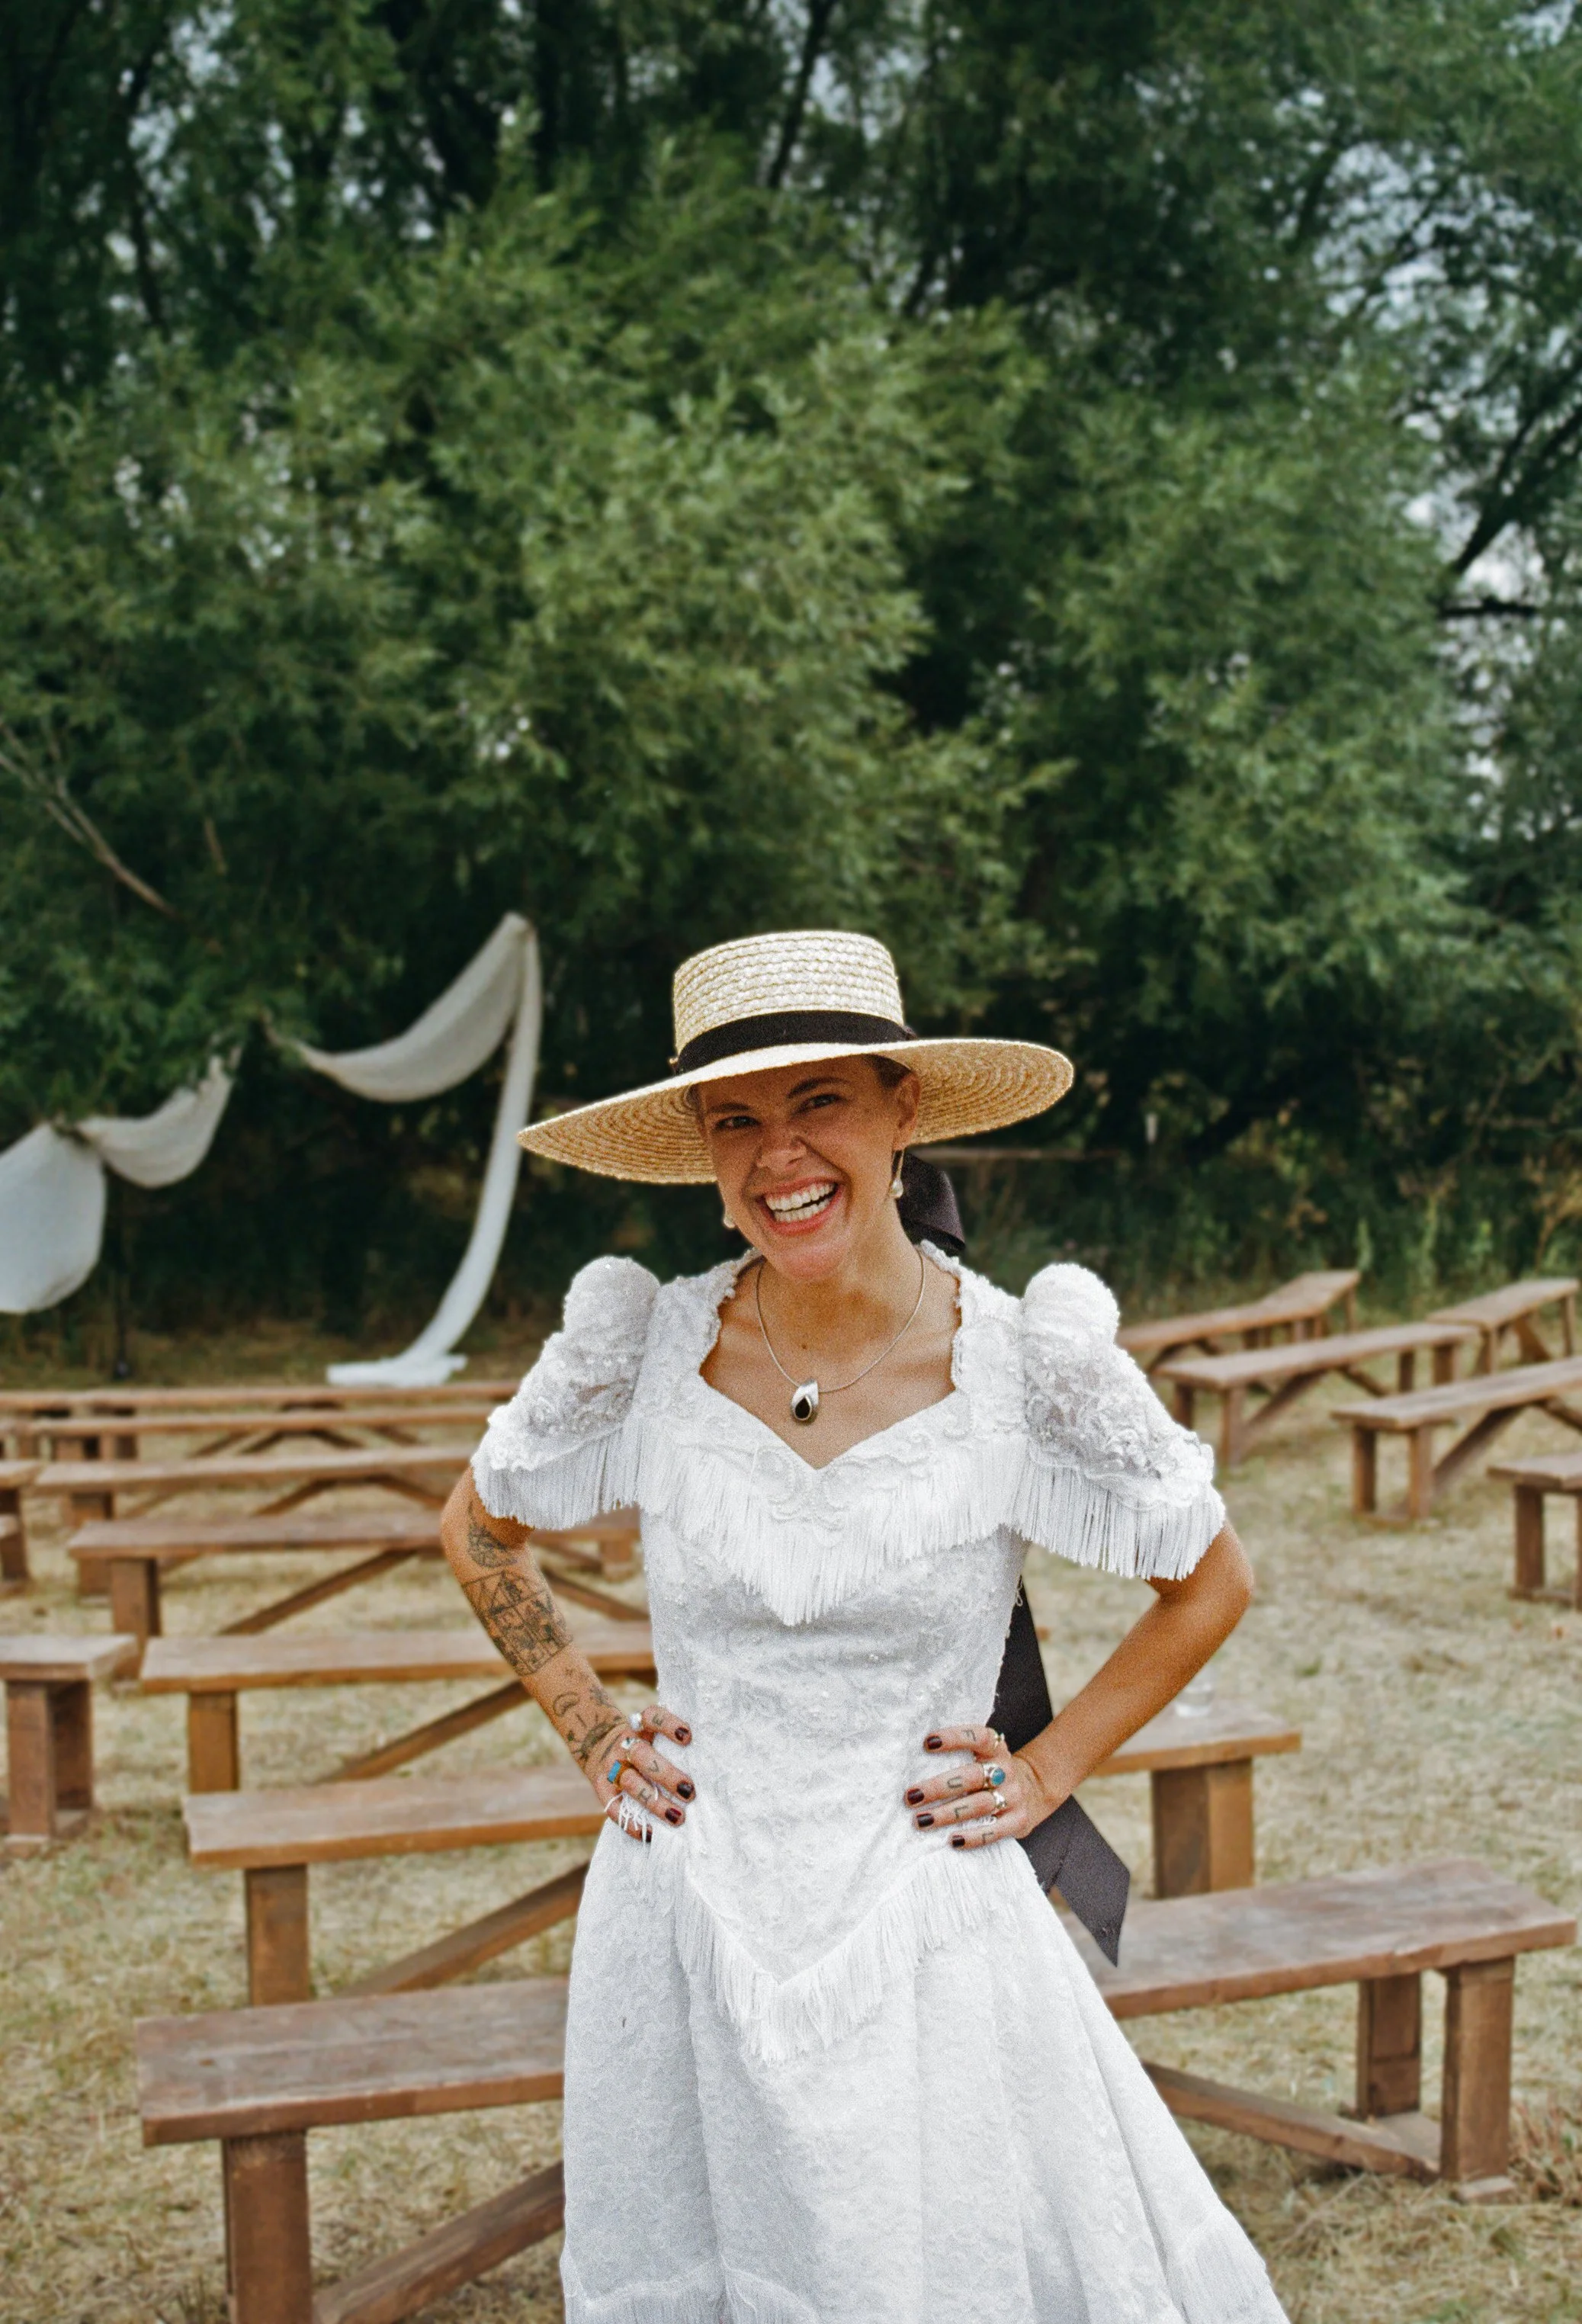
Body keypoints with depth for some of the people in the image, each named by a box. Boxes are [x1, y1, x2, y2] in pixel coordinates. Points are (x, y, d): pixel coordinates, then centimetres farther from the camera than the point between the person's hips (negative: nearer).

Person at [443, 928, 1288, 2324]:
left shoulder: (1028, 1362, -12)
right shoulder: (645, 1348, -8)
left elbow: (1211, 1585, 5)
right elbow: (479, 1530, 11)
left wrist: (1045, 1774, 0)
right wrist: (591, 1735, 5)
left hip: (924, 1935, -1)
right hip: (682, 1931, 2)